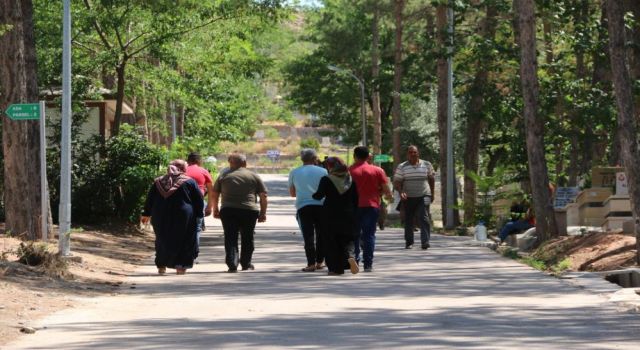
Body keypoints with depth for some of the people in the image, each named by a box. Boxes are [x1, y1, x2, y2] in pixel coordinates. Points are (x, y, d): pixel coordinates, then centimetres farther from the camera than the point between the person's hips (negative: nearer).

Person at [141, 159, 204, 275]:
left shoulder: (158, 182, 9)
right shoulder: (189, 182, -1)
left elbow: (150, 199, 13)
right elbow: (198, 199, -2)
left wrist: (146, 214, 19)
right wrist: (199, 214, 6)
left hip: (160, 217, 3)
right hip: (183, 217, -3)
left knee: (162, 241, 14)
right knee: (183, 242, 5)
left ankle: (161, 266, 13)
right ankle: (180, 265, -2)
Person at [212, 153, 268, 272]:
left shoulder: (223, 175, 10)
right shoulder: (254, 176, 8)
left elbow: (215, 194, 13)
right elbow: (263, 196, 6)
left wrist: (215, 209, 24)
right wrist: (263, 212, 11)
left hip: (228, 210, 0)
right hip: (249, 211, 0)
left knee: (230, 238, 1)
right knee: (247, 238, 13)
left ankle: (232, 264, -11)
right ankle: (246, 264, 20)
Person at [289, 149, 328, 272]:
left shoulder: (294, 173, 8)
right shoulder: (323, 171, 3)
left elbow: (292, 193, 15)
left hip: (303, 206, 0)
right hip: (321, 205, 0)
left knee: (308, 235, -2)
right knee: (321, 234, 13)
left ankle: (311, 264, -11)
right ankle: (320, 262, 16)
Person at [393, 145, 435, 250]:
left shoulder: (427, 165, 7)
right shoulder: (402, 167, 2)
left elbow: (431, 179, 18)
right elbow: (396, 182, -1)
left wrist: (432, 194, 19)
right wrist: (401, 192, -20)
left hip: (423, 197, -1)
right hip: (408, 198, 1)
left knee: (424, 218, -14)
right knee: (408, 220, 5)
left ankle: (425, 241, -19)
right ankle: (409, 242, 15)